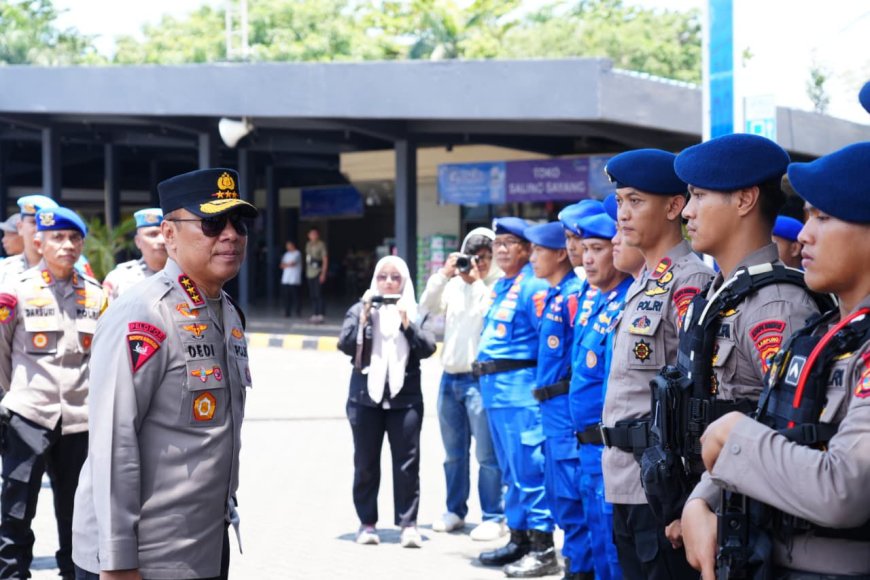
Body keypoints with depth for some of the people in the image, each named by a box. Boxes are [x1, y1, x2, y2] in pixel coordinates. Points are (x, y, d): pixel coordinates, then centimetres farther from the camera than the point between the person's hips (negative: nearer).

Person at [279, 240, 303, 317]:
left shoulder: (297, 253, -3)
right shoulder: (286, 254, 18)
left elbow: (292, 264, -12)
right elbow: (282, 265, 13)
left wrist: (285, 264, 4)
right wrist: (289, 264, -4)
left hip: (294, 280, -6)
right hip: (286, 279, 6)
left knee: (295, 296, -5)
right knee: (287, 296, 2)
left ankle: (298, 312, 4)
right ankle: (287, 312, 5)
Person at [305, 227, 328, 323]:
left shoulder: (321, 245, -6)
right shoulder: (308, 245, 14)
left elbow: (325, 260, -8)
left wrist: (323, 274, -13)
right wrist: (306, 271, 14)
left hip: (318, 273, -7)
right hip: (310, 273, 7)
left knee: (318, 294, -10)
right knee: (312, 295, 7)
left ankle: (320, 314, -9)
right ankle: (315, 314, 13)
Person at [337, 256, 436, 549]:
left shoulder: (415, 312, 10)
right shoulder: (360, 309, 9)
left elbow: (427, 348, -2)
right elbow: (346, 344, -3)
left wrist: (406, 323, -12)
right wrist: (364, 315, -10)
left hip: (405, 398, 0)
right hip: (365, 397, 0)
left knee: (407, 462, -4)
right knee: (366, 463, 4)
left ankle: (408, 523, 1)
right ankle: (367, 522, 13)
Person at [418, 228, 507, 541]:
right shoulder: (455, 284, 11)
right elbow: (428, 307, 5)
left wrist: (476, 281, -14)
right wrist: (444, 274, -4)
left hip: (481, 380, -6)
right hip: (450, 377, 6)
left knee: (487, 454, -5)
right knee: (453, 452, 16)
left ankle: (493, 517, 3)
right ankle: (455, 511, 27)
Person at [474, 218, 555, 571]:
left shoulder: (534, 287, -10)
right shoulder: (499, 287, 18)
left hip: (520, 388, -9)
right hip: (493, 388, 9)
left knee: (529, 468, -7)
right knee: (511, 470, 14)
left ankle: (541, 544, -2)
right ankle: (518, 538, 22)